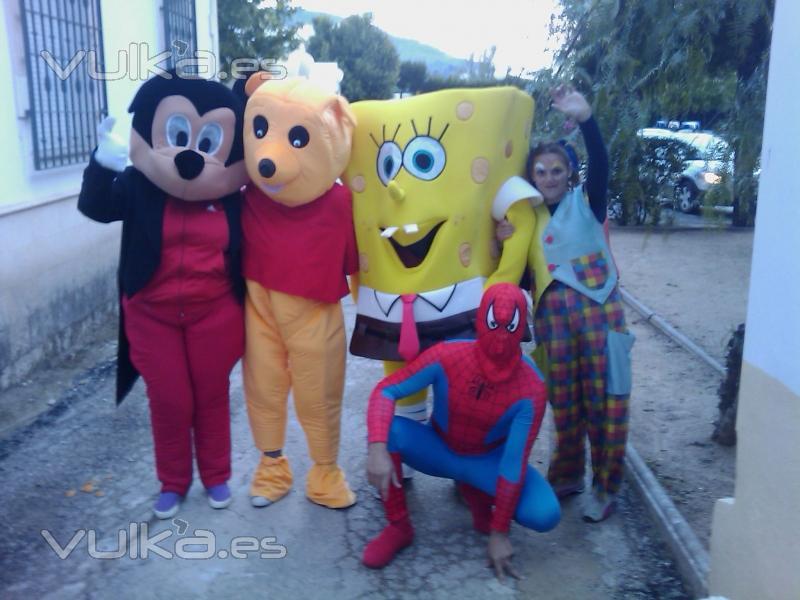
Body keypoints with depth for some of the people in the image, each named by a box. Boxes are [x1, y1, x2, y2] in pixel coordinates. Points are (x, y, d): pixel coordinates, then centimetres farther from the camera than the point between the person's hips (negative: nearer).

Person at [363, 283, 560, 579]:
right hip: (439, 449, 0)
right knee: (389, 428, -30)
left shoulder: (531, 389, -29)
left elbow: (515, 462, -24)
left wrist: (499, 534, -20)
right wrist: (377, 449, -42)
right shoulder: (447, 356, -28)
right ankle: (398, 527, -9)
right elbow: (385, 391, -25)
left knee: (545, 515, -25)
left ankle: (476, 492, 7)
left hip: (488, 460, 0)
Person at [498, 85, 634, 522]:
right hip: (552, 314, 3)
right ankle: (567, 474, 26)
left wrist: (585, 117, -31)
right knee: (562, 399, 9)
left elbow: (600, 163, -15)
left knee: (603, 398, 0)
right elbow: (522, 278, 11)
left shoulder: (586, 201, 5)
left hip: (597, 306, -3)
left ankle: (605, 487, 12)